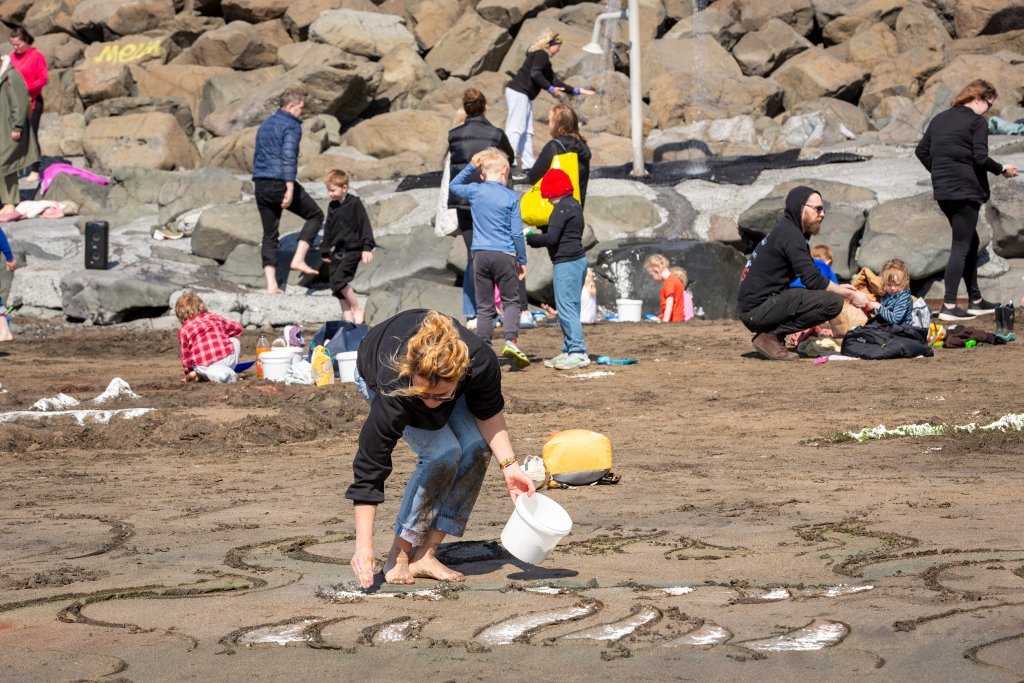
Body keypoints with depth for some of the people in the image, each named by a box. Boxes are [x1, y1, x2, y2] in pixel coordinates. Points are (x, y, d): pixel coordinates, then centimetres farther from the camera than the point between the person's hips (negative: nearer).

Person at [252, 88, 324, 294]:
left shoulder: (264, 125, 20)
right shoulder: (291, 126, -6)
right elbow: (288, 156, -17)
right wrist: (290, 188, -20)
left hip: (260, 185, 8)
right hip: (281, 183, -8)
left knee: (269, 236, 9)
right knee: (315, 215, 11)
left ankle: (271, 285, 3)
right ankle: (298, 259, -2)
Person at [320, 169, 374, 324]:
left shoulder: (354, 203, -8)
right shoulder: (332, 207, 10)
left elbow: (364, 225, -10)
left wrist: (367, 248, -15)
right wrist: (325, 251, 20)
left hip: (352, 250, -7)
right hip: (337, 251, 7)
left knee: (339, 279, -21)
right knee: (336, 286, 5)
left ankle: (357, 309, -6)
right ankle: (348, 318, 13)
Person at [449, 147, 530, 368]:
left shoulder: (475, 191, 3)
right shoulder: (511, 198, -3)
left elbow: (453, 186, 25)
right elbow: (517, 233, -2)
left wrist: (470, 167, 19)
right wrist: (522, 261, 6)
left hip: (480, 254, 2)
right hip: (505, 255, -2)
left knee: (484, 306, 7)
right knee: (511, 301, 7)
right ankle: (511, 341, -12)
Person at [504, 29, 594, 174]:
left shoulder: (544, 58, 23)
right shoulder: (541, 54, -7)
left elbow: (553, 79, 27)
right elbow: (534, 74, -22)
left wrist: (577, 91, 28)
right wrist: (550, 89, -17)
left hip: (524, 96, 10)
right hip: (518, 92, -10)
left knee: (527, 132, 11)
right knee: (516, 129, -16)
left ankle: (529, 165, 14)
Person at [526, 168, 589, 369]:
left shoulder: (562, 208, -14)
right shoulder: (575, 205, 16)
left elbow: (551, 238, -19)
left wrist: (532, 239, -3)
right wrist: (538, 239, 10)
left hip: (567, 262, -10)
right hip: (579, 260, 10)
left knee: (566, 307, -10)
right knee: (570, 308, 14)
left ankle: (578, 352, -13)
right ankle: (568, 351, 19)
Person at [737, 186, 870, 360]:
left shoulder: (785, 230, 18)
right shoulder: (790, 233, -12)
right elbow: (813, 280, -16)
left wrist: (839, 288, 17)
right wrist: (851, 295, -7)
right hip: (758, 310, -10)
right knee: (832, 302, -17)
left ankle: (771, 334, 8)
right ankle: (772, 336, -11)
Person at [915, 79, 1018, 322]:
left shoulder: (939, 119, 14)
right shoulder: (977, 122, -8)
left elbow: (921, 151, 15)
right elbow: (980, 158, -17)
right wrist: (1002, 170, -1)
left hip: (943, 191, 8)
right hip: (966, 191, -8)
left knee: (971, 242, 19)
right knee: (962, 246, -4)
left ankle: (975, 300, 22)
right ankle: (949, 306, -9)